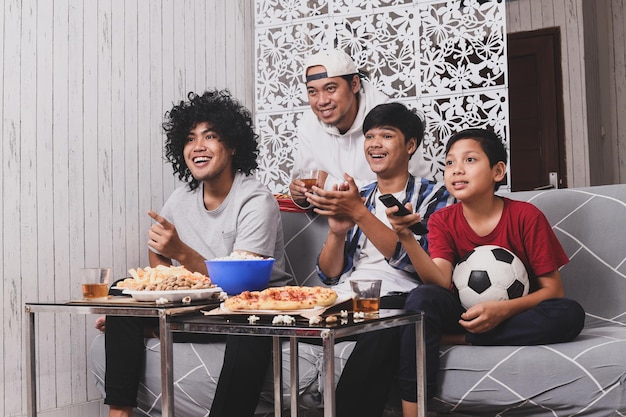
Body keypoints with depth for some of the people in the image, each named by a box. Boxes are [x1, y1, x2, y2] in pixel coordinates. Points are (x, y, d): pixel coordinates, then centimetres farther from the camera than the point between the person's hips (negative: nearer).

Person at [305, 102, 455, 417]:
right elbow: (329, 275, 16)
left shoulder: (433, 196, 10)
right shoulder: (355, 197, 23)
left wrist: (360, 214, -15)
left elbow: (412, 260, -8)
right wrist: (337, 230, -4)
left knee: (380, 332, -40)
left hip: (395, 297, -4)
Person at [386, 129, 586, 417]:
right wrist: (406, 237, -33)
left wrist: (504, 310, -27)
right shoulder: (442, 221, -1)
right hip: (465, 313, 1)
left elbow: (553, 289, -9)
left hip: (514, 317, -1)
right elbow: (440, 281, -18)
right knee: (422, 298, -29)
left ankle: (456, 339, -21)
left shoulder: (525, 216, -8)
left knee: (570, 313, -30)